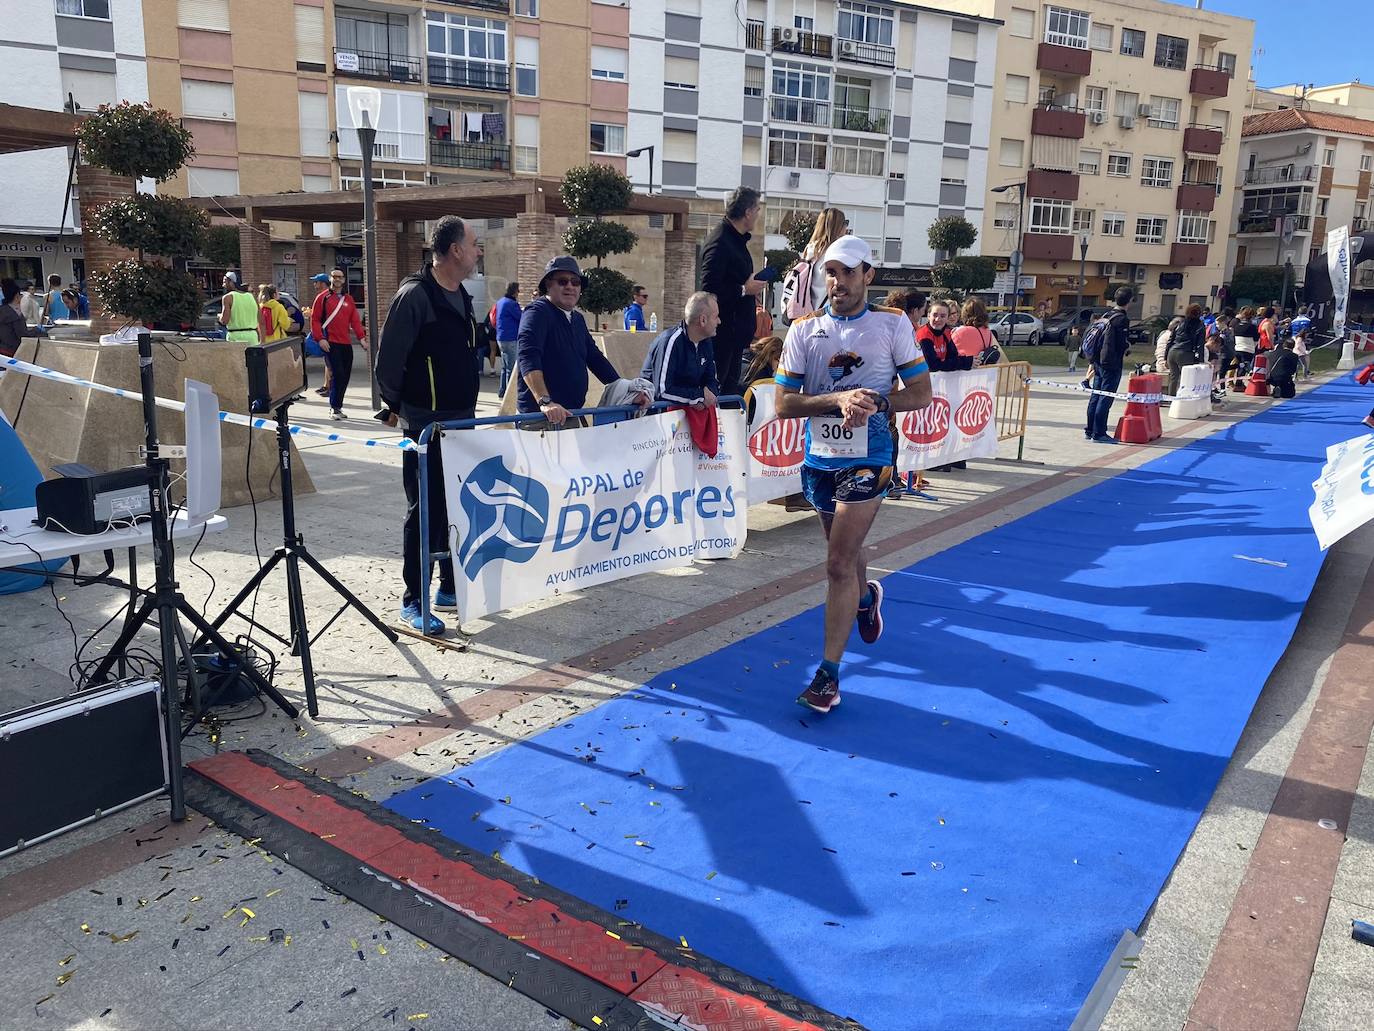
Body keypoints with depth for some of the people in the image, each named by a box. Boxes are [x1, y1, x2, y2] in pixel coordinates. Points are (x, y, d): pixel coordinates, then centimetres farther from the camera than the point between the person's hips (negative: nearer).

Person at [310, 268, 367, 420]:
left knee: (345, 376, 6)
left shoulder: (348, 299, 15)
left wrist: (361, 337, -2)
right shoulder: (323, 298, 2)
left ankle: (337, 406, 17)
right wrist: (320, 338, -12)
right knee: (337, 374, -13)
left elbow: (355, 320, 11)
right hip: (330, 343, -5)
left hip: (346, 343, 5)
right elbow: (315, 319, -2)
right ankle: (334, 408, -4)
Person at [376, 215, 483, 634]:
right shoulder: (416, 294, -14)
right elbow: (388, 357, -13)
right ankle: (413, 602, 7)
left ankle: (450, 588, 26)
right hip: (425, 423, -8)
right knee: (424, 511, -3)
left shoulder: (462, 297, 14)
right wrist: (395, 407, -4)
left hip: (460, 422, 8)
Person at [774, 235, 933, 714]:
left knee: (838, 564, -10)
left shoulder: (893, 324, -4)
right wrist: (838, 398, -20)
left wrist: (875, 401, -19)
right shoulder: (804, 330, 0)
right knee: (845, 552, 22)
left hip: (866, 460, -4)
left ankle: (828, 673, 0)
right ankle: (866, 597, 56)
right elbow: (784, 405, -5)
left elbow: (921, 392, -2)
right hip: (818, 459, 4)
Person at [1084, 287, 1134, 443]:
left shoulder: (1106, 316, 12)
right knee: (1106, 398, -5)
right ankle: (1099, 433, -5)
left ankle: (1089, 430, 16)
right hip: (1112, 363, -8)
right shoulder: (1122, 319, -12)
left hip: (1098, 361, 8)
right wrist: (1127, 346, 6)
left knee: (1095, 396, 12)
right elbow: (1123, 342, -17)